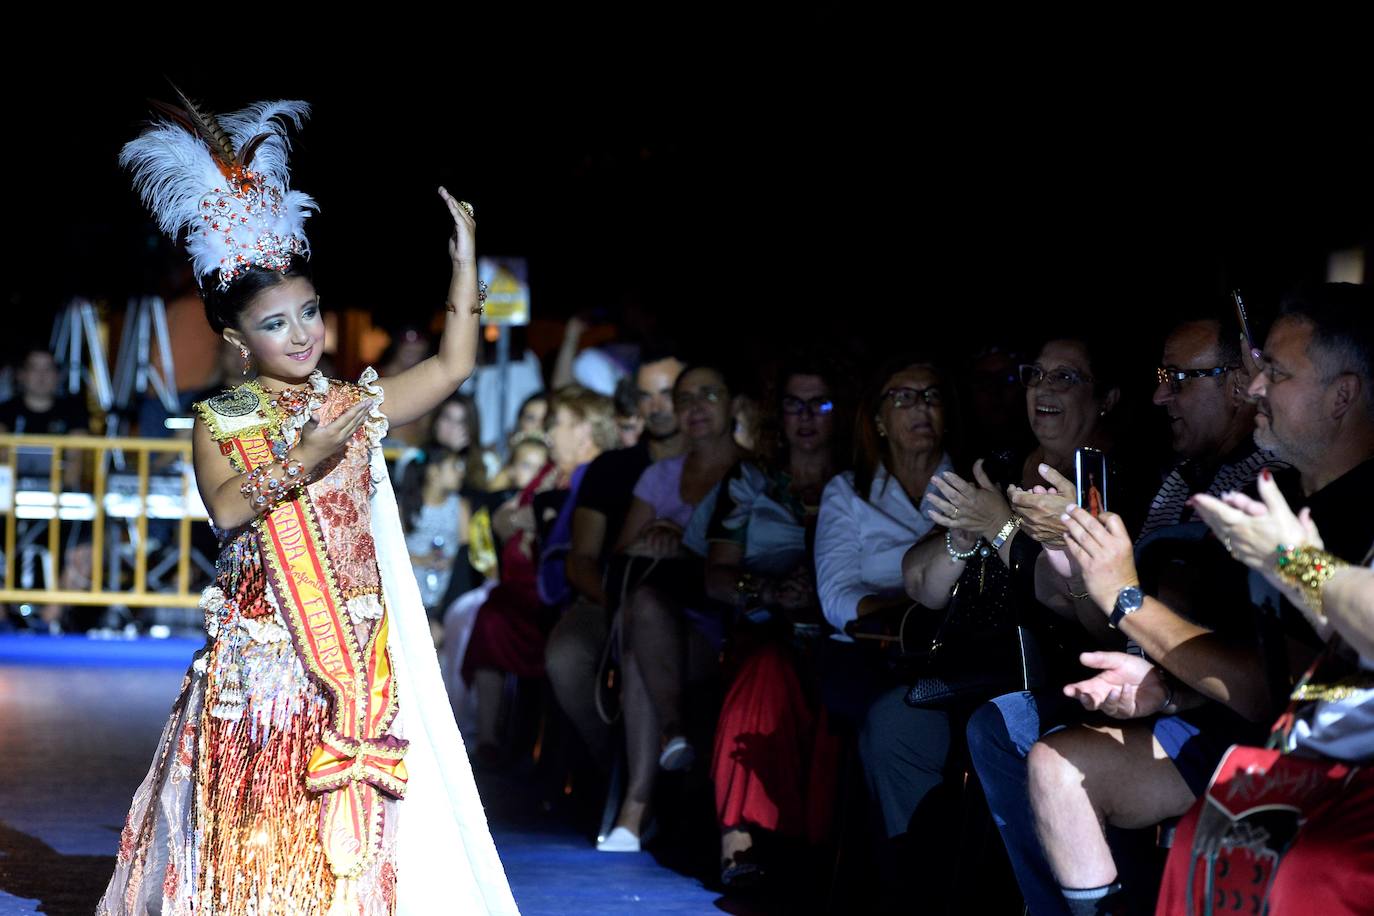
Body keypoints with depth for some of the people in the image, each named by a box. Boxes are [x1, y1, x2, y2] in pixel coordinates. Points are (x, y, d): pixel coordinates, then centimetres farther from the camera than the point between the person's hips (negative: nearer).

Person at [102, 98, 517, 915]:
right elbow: (227, 508, -14)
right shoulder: (220, 422, 2)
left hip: (353, 646, 2)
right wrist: (305, 459, -24)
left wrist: (466, 262, 0)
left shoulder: (354, 405, 8)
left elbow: (453, 365, 4)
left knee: (352, 826, 1)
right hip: (259, 649, -2)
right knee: (258, 819, -1)